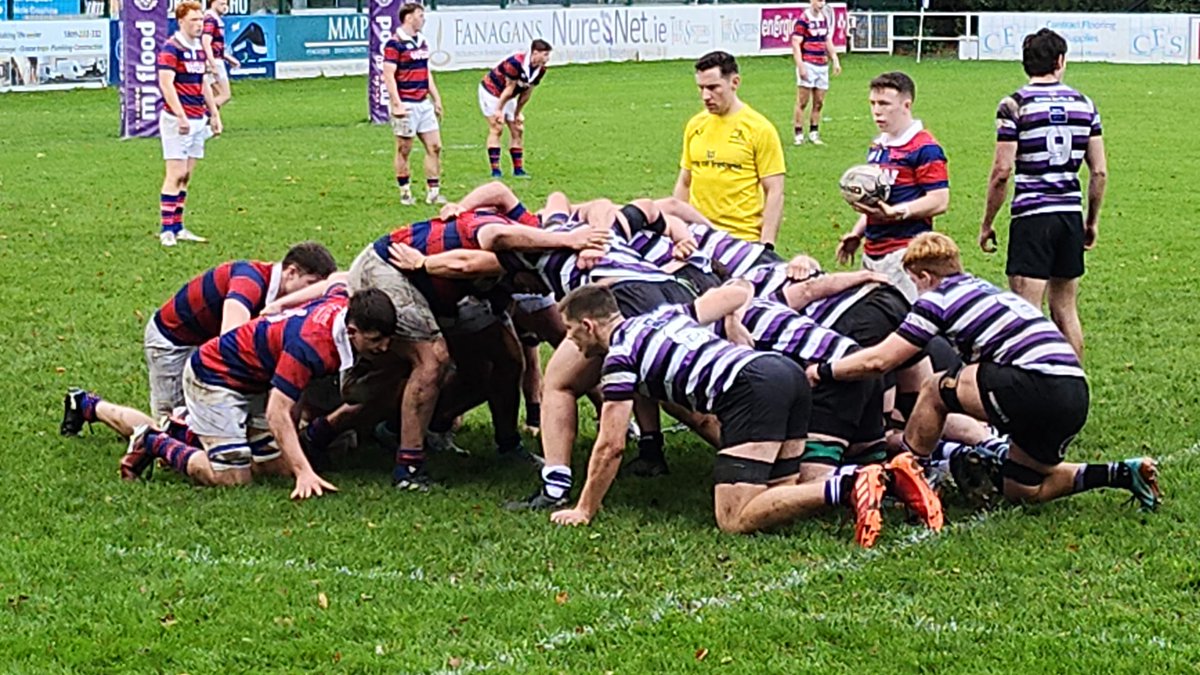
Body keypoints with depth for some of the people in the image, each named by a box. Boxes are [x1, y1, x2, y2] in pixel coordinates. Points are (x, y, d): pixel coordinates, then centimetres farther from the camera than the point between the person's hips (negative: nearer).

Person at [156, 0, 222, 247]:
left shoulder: (199, 49, 14)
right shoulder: (171, 48, -11)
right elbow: (166, 84, -19)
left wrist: (214, 115, 22)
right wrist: (181, 116, -26)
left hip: (198, 120, 8)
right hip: (177, 120, -8)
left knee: (186, 175, 9)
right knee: (176, 174, -9)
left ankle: (178, 227, 13)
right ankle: (167, 230, -7)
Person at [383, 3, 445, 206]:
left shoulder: (422, 42, 15)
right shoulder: (394, 44, -11)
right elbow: (388, 75, -15)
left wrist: (436, 98, 20)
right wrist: (397, 104, -21)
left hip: (423, 103, 8)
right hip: (406, 105, -8)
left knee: (435, 146, 4)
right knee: (404, 150, 1)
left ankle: (433, 191, 10)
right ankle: (405, 193, 11)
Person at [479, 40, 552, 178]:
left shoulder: (540, 69, -9)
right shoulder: (516, 63, -33)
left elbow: (526, 93, 0)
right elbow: (509, 89, -27)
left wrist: (517, 113, 2)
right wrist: (499, 110, -20)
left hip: (508, 97, 8)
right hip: (491, 92, -8)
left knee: (518, 130, 4)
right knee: (496, 129, -14)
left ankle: (518, 169, 9)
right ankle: (495, 170, -16)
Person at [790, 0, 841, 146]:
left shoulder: (825, 19, 13)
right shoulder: (803, 19, -9)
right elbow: (796, 44, -12)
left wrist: (835, 60, 15)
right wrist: (800, 66, -18)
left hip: (822, 66, 7)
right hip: (808, 65, -7)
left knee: (819, 103, 7)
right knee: (802, 102, -5)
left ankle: (813, 134, 15)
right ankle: (799, 135, -2)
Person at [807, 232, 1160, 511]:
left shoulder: (939, 299, 1)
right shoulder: (983, 291, 27)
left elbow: (878, 361, 0)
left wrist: (821, 371, 14)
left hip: (1039, 386, -9)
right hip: (1075, 396, 9)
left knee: (936, 389, 4)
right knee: (1021, 490, 21)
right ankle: (1122, 473, 13)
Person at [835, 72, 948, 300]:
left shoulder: (925, 148, -10)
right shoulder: (878, 147, 18)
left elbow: (940, 200, -16)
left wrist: (894, 213, -24)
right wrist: (857, 234, 20)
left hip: (906, 250, -9)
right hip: (872, 252, 9)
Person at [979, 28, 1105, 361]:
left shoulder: (1014, 105, -7)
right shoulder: (1084, 104, 7)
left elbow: (1002, 172, -10)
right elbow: (1099, 172, 8)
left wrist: (987, 224, 0)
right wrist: (1092, 221, 20)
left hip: (1032, 215, -5)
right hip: (1071, 214, 5)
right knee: (1065, 309, 14)